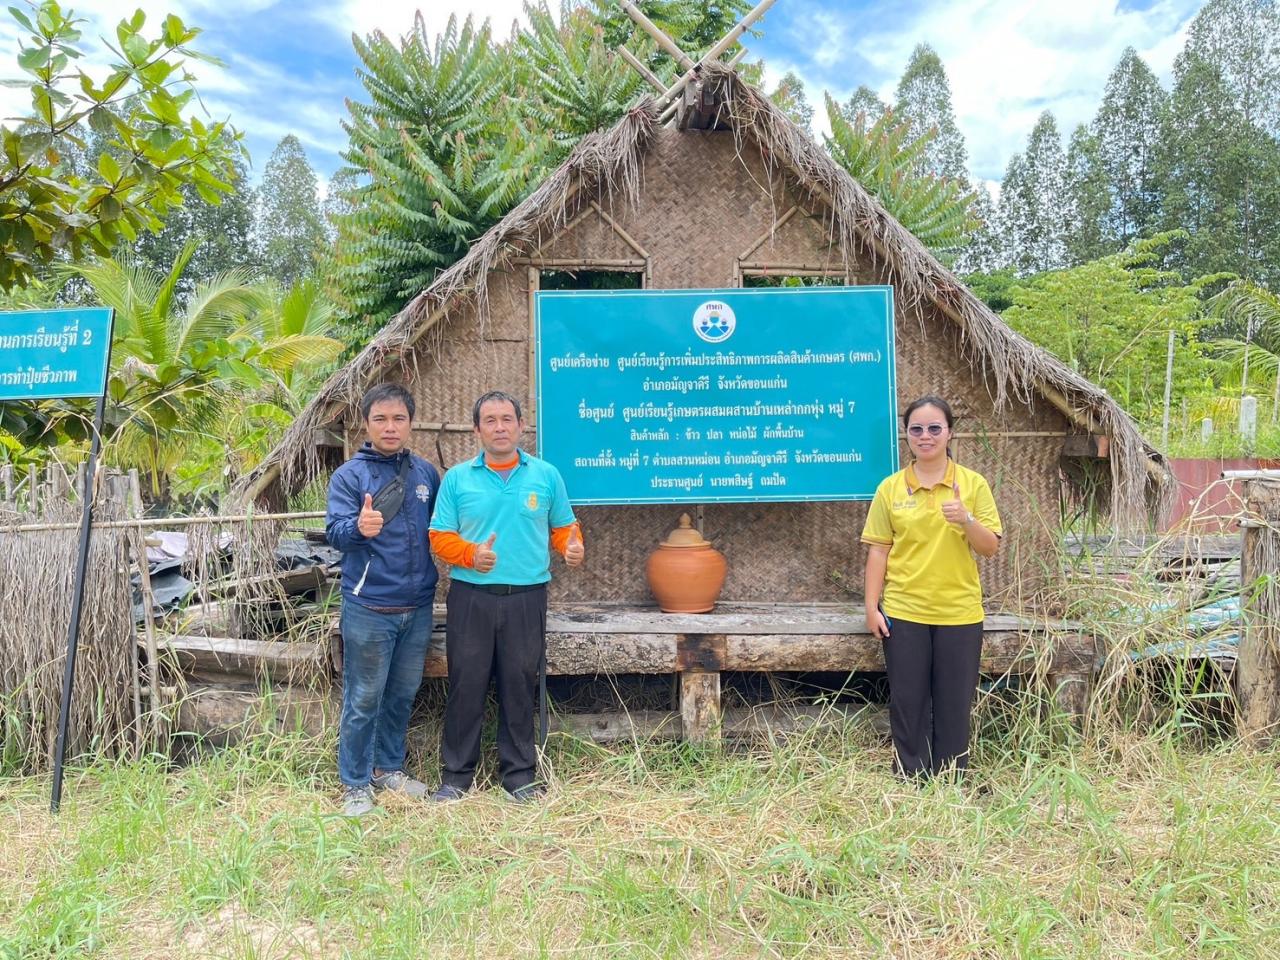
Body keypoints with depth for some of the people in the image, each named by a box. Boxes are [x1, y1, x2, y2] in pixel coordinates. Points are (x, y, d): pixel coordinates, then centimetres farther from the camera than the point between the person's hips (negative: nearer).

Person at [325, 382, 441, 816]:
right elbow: (335, 532, -18)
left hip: (418, 606, 5)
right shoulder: (349, 475, -7)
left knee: (402, 694, 17)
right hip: (369, 608, -4)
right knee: (363, 700, 4)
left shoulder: (426, 473, 6)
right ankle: (355, 784, 19)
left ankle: (389, 767, 34)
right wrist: (358, 527, -39)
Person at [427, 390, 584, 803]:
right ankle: (456, 774, 19)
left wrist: (572, 546, -10)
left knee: (519, 685, 8)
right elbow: (440, 536, 3)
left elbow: (563, 526, 12)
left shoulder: (546, 475, 6)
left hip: (527, 597, 0)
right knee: (466, 685, 5)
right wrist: (471, 554, -16)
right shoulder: (457, 478, 4)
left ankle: (519, 773, 22)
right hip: (471, 597, 0)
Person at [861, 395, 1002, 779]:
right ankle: (910, 780, 20)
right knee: (907, 702, 6)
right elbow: (878, 549, 2)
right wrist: (872, 606, -2)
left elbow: (990, 548, 0)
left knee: (954, 704, 7)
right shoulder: (890, 487, 2)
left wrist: (966, 520, -20)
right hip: (903, 611, 0)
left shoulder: (973, 484, 1)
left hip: (959, 613, 0)